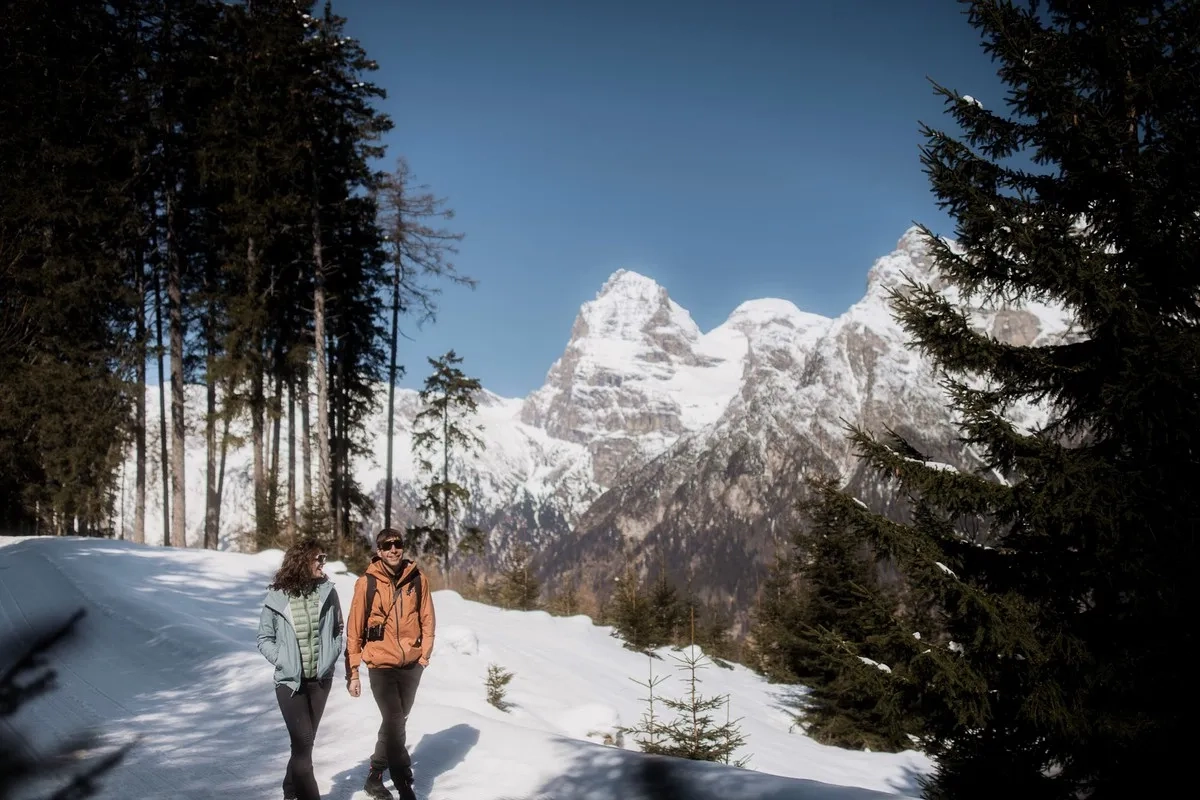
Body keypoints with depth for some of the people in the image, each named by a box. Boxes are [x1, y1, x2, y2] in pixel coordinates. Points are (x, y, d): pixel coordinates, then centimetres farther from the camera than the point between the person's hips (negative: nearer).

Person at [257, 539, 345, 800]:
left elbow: (338, 630, 9)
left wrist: (331, 657, -3)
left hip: (321, 679, 3)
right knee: (302, 742, -10)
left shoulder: (327, 591, -2)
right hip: (290, 680, -3)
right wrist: (282, 660, -12)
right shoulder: (278, 596, -9)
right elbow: (265, 638, 0)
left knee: (305, 741, 13)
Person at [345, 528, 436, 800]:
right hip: (381, 665, -3)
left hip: (411, 665, 3)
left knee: (395, 722, 15)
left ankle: (375, 776, 35)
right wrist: (352, 672, -5)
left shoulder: (417, 580, -2)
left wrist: (424, 655, -1)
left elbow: (427, 620, 7)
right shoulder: (366, 583, -8)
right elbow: (354, 629, -5)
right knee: (395, 724, -10)